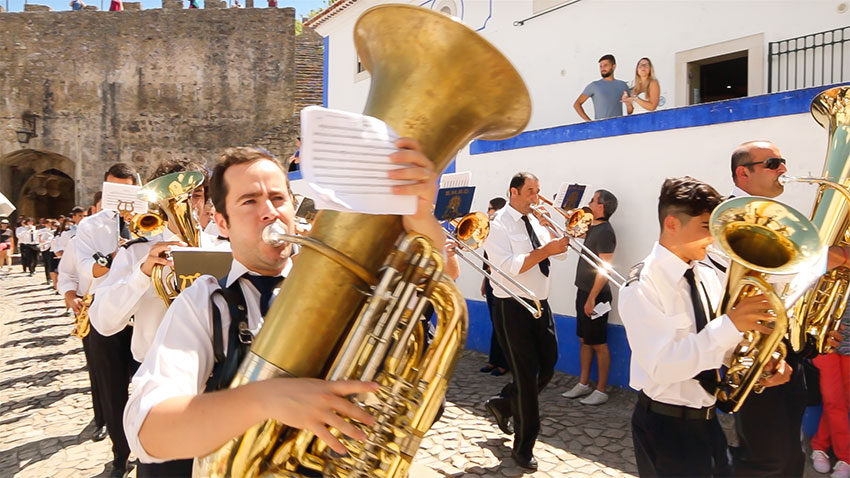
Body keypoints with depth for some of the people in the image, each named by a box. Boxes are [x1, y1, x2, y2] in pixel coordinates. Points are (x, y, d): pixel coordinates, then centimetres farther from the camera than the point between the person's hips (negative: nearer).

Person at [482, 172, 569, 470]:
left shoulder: (535, 221, 12)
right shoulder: (499, 225, -11)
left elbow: (559, 251, 9)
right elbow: (507, 267, -22)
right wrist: (544, 250, -24)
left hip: (540, 304, 8)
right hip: (513, 308, -7)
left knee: (547, 367, 12)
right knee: (526, 374, -1)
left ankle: (502, 404, 36)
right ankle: (523, 447, 16)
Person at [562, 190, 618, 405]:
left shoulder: (605, 232, -18)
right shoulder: (592, 227, 9)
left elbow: (605, 268, -22)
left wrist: (592, 298, -22)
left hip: (596, 295, -9)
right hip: (583, 291, 9)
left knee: (598, 344, 1)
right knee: (584, 340, 15)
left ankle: (601, 391, 11)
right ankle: (583, 384, 26)